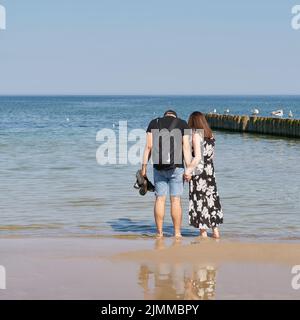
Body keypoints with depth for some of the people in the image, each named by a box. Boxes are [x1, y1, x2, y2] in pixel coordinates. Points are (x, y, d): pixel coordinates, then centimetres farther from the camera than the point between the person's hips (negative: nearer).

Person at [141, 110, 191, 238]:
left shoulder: (154, 123, 10)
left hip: (159, 167, 1)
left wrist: (144, 167, 4)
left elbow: (148, 146, 3)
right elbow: (186, 147, -3)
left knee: (160, 199, 6)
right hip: (176, 167, -1)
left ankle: (159, 232, 7)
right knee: (176, 200, 1)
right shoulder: (182, 124, 7)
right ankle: (177, 233, 2)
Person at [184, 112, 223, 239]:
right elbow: (210, 155, 8)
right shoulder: (210, 135, 9)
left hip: (199, 171, -7)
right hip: (210, 171, 7)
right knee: (211, 199, 14)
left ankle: (203, 233, 3)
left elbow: (198, 157, -18)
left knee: (200, 201, 1)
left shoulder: (196, 135, -11)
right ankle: (215, 231, 20)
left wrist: (188, 170, -17)